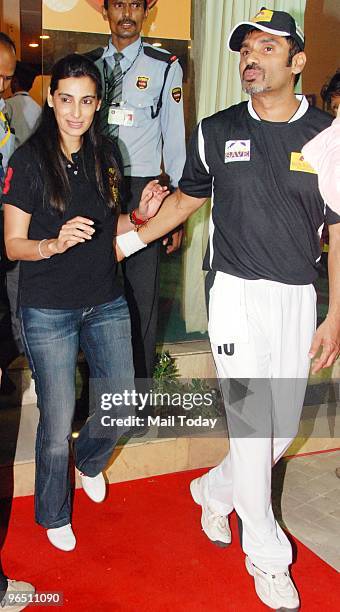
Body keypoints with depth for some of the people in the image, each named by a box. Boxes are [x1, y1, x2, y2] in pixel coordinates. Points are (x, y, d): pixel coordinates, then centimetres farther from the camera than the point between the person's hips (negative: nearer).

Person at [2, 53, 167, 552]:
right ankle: (54, 515, 33)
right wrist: (54, 243, -28)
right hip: (48, 311, -5)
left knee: (122, 406, 11)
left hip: (106, 304, 5)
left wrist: (140, 215, -4)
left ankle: (89, 461, 46)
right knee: (57, 426, 4)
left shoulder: (106, 154, 4)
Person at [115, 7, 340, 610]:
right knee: (251, 425, -3)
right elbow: (187, 196, 18)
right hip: (236, 290, -2)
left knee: (283, 428, 8)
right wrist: (134, 238, 14)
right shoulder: (216, 131, 2)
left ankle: (214, 492, 36)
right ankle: (267, 557, 17)